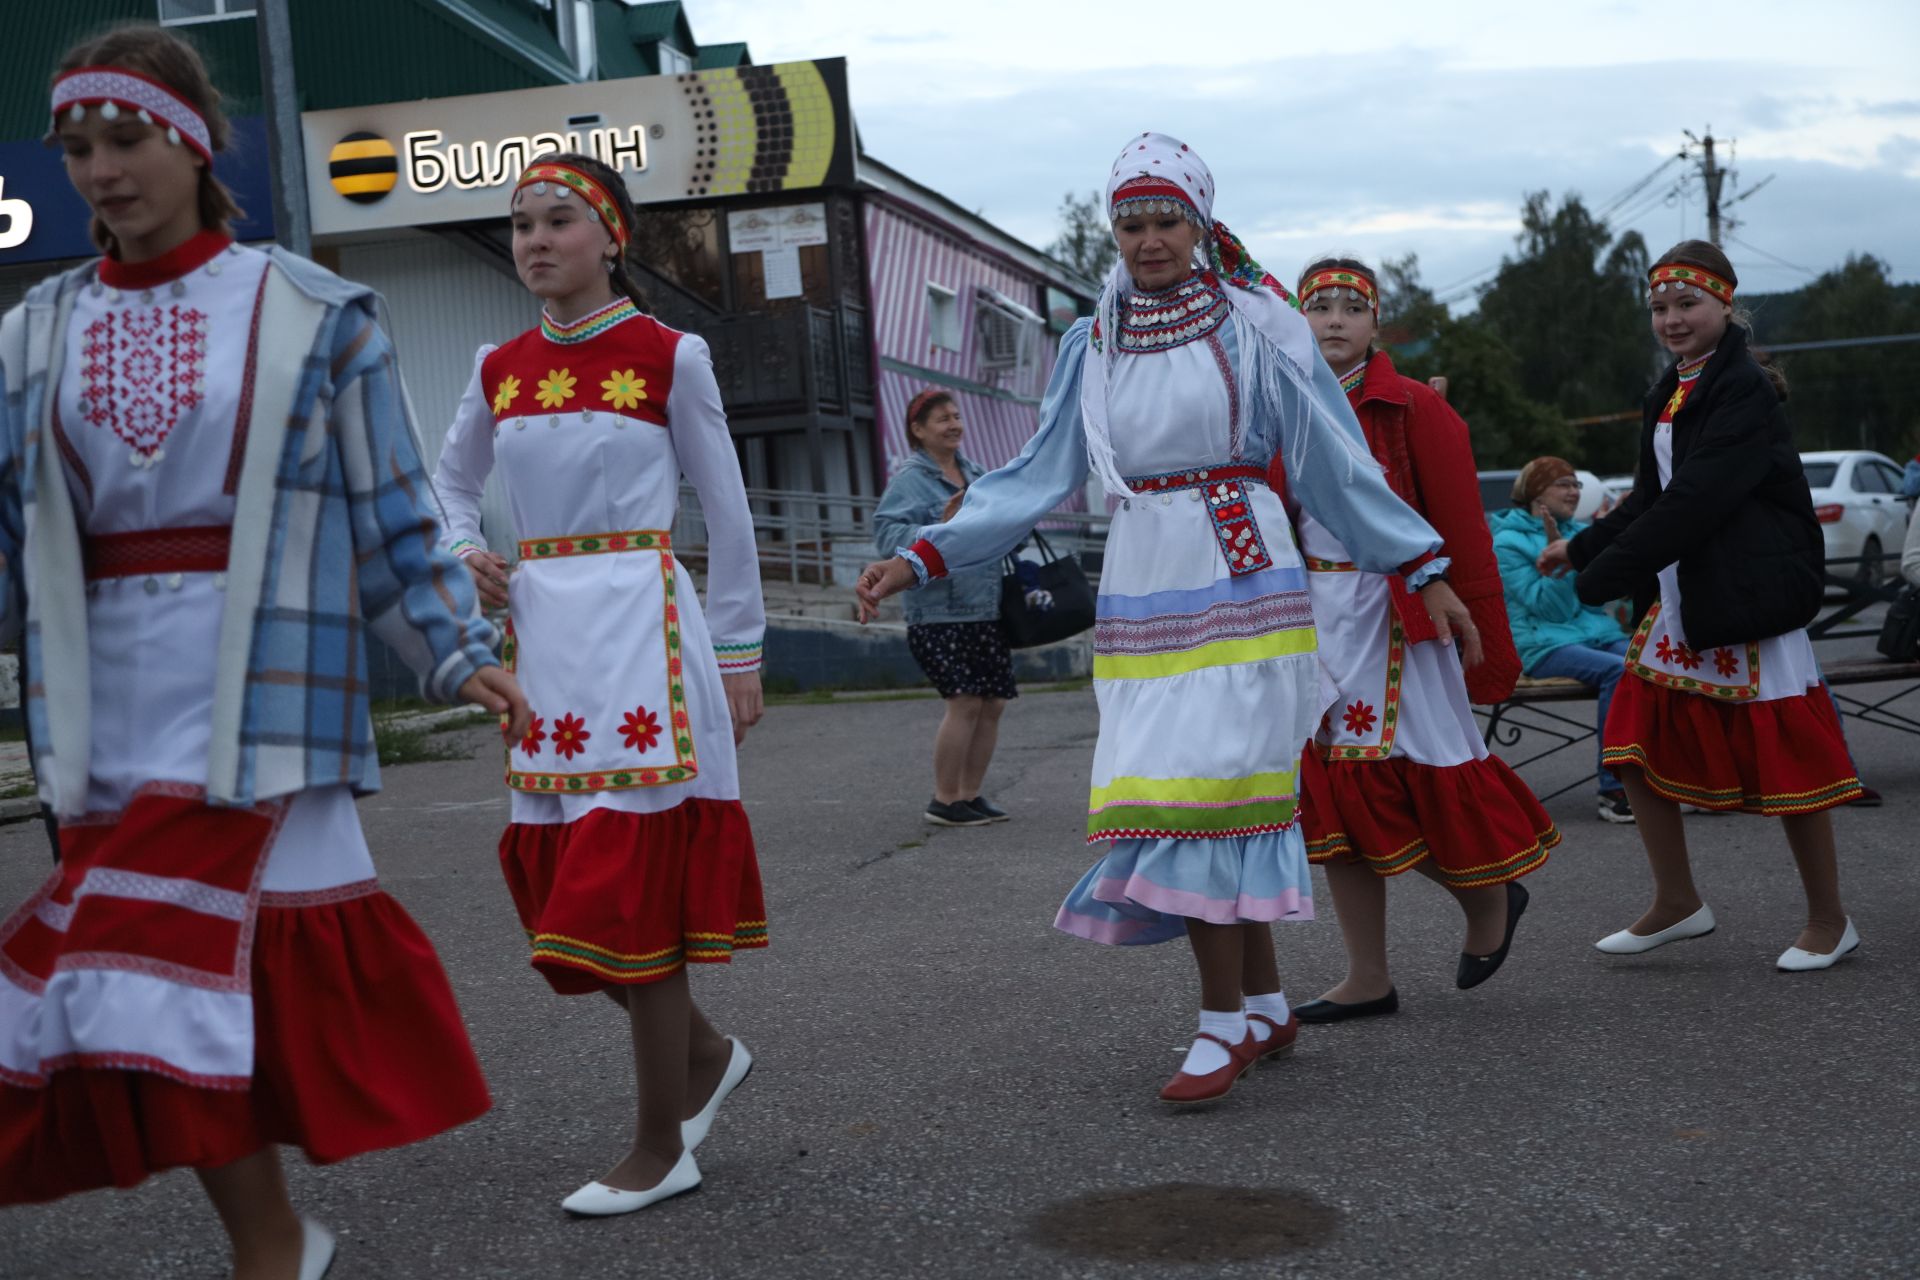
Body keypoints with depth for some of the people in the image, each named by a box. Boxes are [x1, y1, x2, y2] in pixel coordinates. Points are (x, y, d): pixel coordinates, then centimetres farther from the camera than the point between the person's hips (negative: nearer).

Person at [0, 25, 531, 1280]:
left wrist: (459, 651, -3)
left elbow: (392, 521, 4)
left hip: (256, 697, -3)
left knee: (171, 985, -11)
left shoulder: (310, 315, 2)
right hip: (110, 715, 4)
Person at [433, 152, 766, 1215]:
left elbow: (725, 510, 1)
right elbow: (450, 482, 25)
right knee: (561, 882, 8)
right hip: (541, 634, 6)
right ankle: (705, 1054, 31)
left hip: (639, 630, -6)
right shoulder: (501, 369, 10)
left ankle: (661, 1151, 7)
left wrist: (739, 655, 1)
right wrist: (465, 553, 3)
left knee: (631, 884, -5)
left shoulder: (667, 357, -3)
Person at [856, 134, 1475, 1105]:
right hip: (1141, 589, 4)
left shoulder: (1255, 324, 0)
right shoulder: (1092, 346, 11)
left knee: (1203, 788, -12)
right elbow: (1037, 476, 10)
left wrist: (1425, 572, 2)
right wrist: (921, 559, 3)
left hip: (1239, 581, -4)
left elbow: (1335, 465, 3)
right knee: (1169, 795, 5)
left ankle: (1225, 1023, -2)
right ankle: (1266, 1007, 19)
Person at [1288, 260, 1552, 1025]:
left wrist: (1489, 644, -12)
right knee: (1337, 792, 6)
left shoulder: (1415, 409, -7)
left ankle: (1490, 901, 28)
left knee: (1422, 782, -3)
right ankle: (1368, 979, 14)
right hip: (1313, 622, 5)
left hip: (1392, 623, -5)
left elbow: (1462, 531, -9)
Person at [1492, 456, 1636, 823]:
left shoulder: (1582, 533, 19)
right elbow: (1550, 606, -6)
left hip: (1599, 634, 5)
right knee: (1617, 669, -34)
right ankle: (1614, 791, -31)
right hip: (1545, 645, -5)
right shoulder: (1508, 542, 1)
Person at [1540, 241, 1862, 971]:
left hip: (1747, 603, -9)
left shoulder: (1746, 391, -15)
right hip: (1676, 604, 9)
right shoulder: (1670, 395, 12)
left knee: (1785, 760, 0)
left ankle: (1828, 922, 15)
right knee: (1638, 747, 8)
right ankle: (1677, 904, 21)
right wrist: (1580, 548, 7)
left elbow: (1693, 502, -23)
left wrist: (1598, 575, -23)